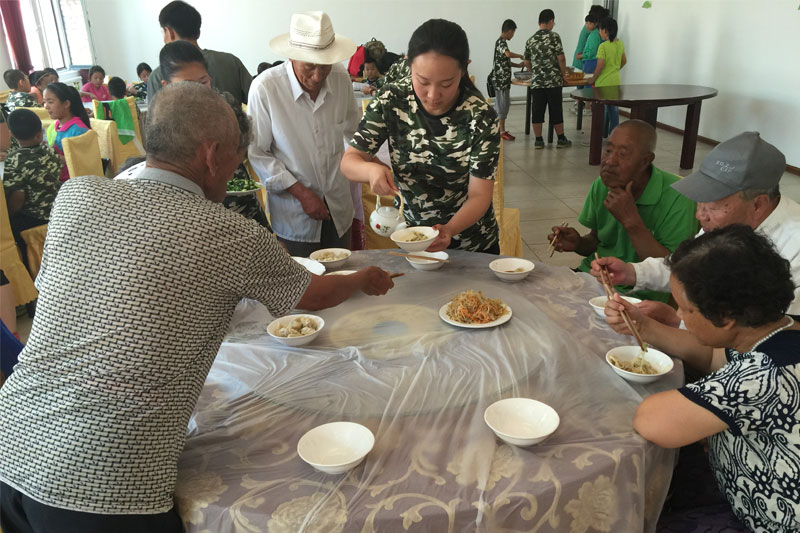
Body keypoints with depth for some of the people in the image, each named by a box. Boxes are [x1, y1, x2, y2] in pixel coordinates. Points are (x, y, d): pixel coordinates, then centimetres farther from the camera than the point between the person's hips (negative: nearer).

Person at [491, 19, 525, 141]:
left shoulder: (501, 41, 17)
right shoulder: (501, 42, -14)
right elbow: (508, 54, -33)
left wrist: (518, 65, 19)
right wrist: (520, 56, -16)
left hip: (502, 79, 10)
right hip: (501, 79, -10)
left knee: (500, 104, 12)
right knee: (502, 105, -5)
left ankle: (498, 130, 18)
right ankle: (502, 131, 0)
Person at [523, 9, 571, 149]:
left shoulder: (531, 40, 7)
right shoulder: (554, 36, -7)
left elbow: (526, 63, 12)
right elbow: (561, 59, -9)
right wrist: (563, 75, 3)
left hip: (536, 81, 3)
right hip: (553, 81, -3)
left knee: (537, 111, 6)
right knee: (556, 110, 5)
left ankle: (538, 140, 8)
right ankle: (561, 139, 14)